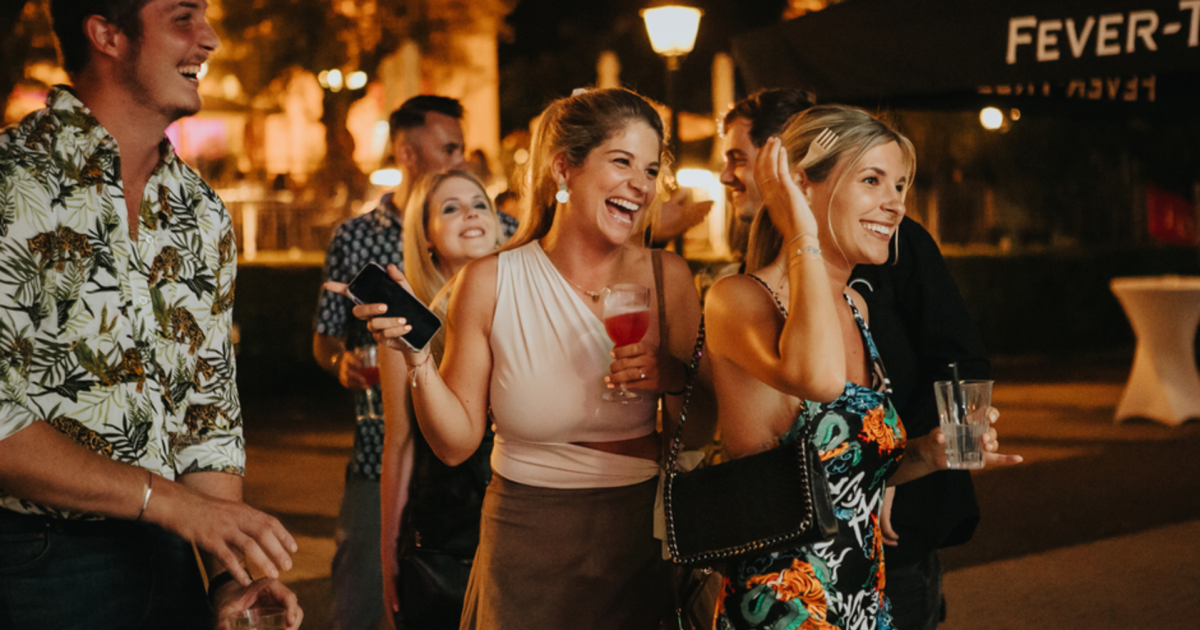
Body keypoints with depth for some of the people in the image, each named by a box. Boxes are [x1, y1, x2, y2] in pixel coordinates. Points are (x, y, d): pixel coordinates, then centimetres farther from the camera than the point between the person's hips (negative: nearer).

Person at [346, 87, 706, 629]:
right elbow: (456, 442, -4)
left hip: (641, 538, 2)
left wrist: (675, 377, -15)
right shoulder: (490, 283, -7)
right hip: (527, 551, -1)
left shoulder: (666, 277, -3)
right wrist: (416, 354, -18)